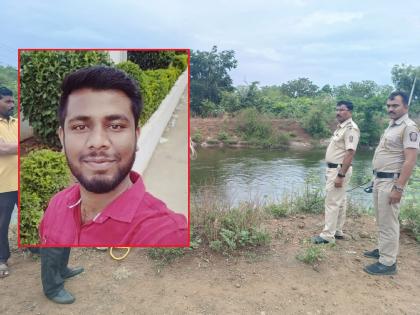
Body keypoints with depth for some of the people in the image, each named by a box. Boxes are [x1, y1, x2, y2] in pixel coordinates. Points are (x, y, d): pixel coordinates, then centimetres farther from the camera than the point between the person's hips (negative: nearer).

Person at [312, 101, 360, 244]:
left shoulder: (351, 128, -17)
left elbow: (350, 153, -24)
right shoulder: (341, 127, 14)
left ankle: (328, 235, 0)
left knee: (332, 202, -6)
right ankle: (337, 231, 24)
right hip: (334, 169, 10)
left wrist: (341, 175, -27)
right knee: (339, 201, 15)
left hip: (339, 170, -10)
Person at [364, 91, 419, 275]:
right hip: (379, 179, 9)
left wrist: (399, 188, -25)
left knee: (388, 223, -3)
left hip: (391, 182, -9)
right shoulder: (391, 125, 14)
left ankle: (388, 263, 7)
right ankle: (382, 249, 34)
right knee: (381, 221, 19)